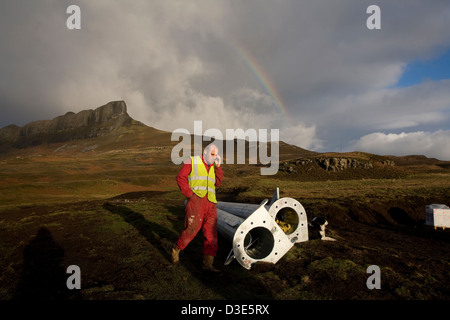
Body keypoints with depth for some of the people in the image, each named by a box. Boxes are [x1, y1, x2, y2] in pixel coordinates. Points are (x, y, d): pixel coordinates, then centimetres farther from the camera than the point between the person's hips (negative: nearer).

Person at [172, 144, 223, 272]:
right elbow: (180, 177, -2)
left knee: (211, 233, 1)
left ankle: (208, 263, 7)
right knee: (191, 229, -10)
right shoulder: (192, 161, 5)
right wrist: (189, 193, -10)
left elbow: (218, 183, 11)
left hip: (210, 203, 6)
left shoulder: (213, 167, 21)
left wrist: (218, 167, 3)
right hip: (196, 200, -5)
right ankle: (176, 248, 17)